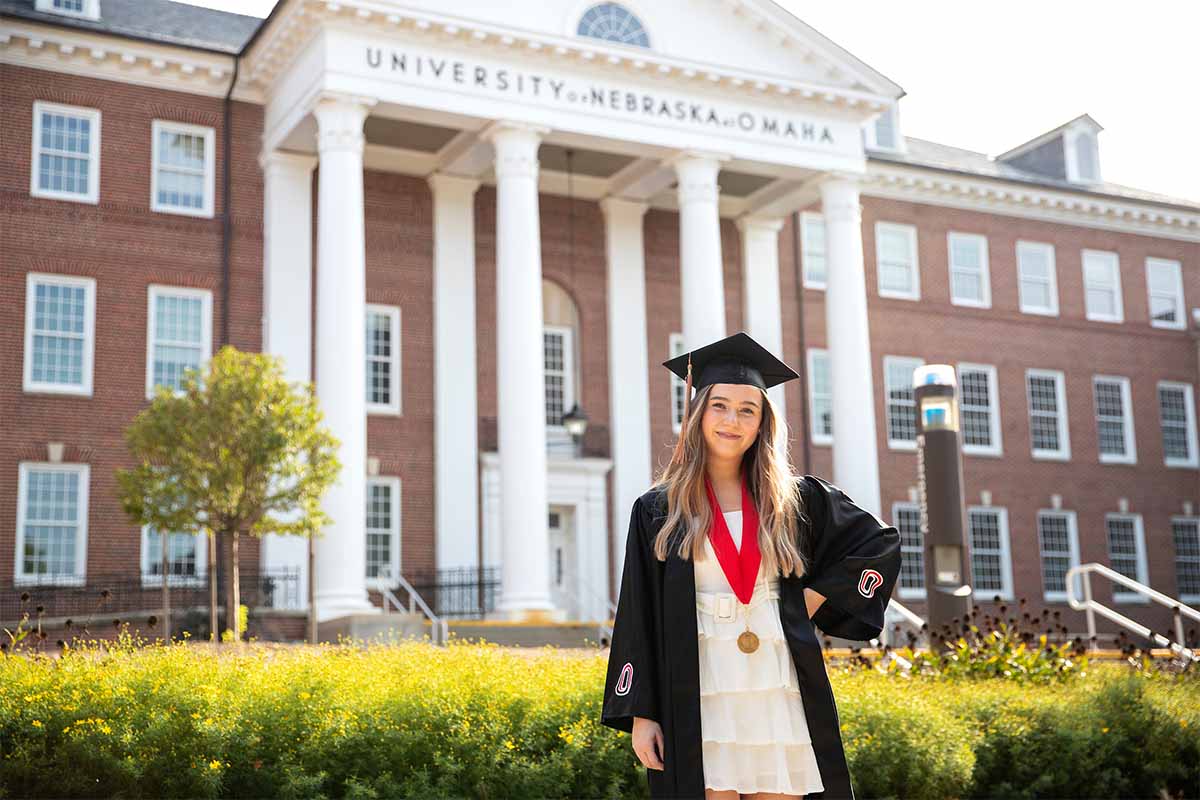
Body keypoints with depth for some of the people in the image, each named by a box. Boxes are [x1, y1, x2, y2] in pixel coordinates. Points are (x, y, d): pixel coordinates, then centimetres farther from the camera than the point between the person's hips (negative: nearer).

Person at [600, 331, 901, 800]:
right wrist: (640, 713, -4)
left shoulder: (795, 500, 8)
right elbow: (637, 618, 3)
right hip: (699, 704, -1)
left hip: (780, 700, 2)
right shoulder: (657, 511, 5)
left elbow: (881, 544, 16)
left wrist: (817, 596, 5)